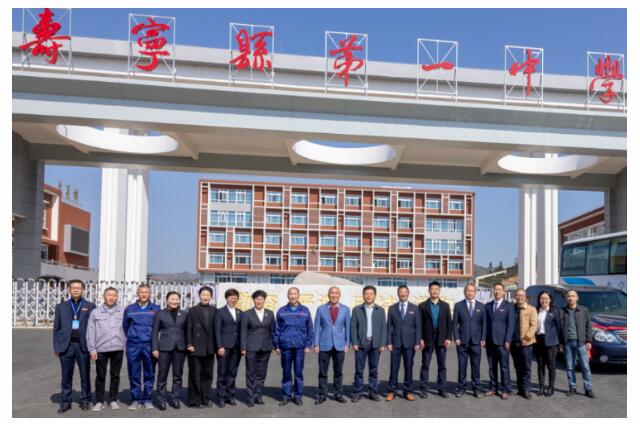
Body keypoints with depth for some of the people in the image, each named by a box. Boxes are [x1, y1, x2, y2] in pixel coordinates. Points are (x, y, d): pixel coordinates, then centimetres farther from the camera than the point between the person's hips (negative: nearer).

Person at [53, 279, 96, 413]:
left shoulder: (90, 306, 6)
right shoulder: (61, 307, 11)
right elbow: (56, 328, 10)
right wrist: (56, 347, 3)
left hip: (83, 345, -1)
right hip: (66, 345, 1)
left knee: (85, 375, 4)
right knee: (66, 375, 5)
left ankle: (85, 400, 14)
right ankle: (65, 402, 13)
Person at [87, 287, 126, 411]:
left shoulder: (123, 311, 4)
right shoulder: (95, 312, 3)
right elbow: (90, 332, 2)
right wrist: (92, 349, -3)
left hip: (118, 348, 1)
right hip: (101, 349, 0)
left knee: (115, 375, 9)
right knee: (100, 375, 6)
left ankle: (113, 399, 20)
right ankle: (100, 401, 17)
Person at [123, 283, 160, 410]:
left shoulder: (156, 309, 4)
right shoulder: (129, 309, 8)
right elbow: (125, 326, 17)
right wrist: (131, 337, 14)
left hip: (149, 346, -1)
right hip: (133, 346, 1)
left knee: (149, 374, 3)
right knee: (134, 374, 3)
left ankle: (147, 399, 12)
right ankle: (135, 399, 12)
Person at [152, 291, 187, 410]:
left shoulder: (184, 314, 10)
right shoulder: (160, 314, 4)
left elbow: (186, 331, 11)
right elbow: (155, 332, 2)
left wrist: (187, 346, 3)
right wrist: (154, 348, -5)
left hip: (180, 348, 2)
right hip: (164, 347, -2)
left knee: (178, 375, 6)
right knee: (162, 375, 0)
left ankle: (175, 398, 15)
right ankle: (162, 400, 9)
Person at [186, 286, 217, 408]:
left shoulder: (215, 311, 7)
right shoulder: (192, 311, 1)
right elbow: (188, 329, -2)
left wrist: (217, 346, 3)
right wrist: (189, 344, -10)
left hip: (209, 349, 3)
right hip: (196, 349, -3)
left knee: (207, 375, 9)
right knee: (195, 375, 0)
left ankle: (204, 399, 20)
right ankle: (194, 401, 8)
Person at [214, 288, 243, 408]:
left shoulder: (240, 313, 13)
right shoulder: (220, 312, 1)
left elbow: (241, 330, 12)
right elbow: (217, 331, -4)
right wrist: (220, 347, -12)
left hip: (236, 347, 4)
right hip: (224, 346, -4)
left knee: (232, 372, 7)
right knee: (222, 372, 0)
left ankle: (230, 395, 15)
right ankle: (221, 397, 7)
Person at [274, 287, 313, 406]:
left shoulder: (305, 311, 5)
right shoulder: (281, 311, 4)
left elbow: (310, 329, 6)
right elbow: (277, 329, 7)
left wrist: (308, 345, 0)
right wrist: (276, 346, 3)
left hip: (300, 346, 0)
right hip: (285, 346, 0)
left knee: (298, 372, 4)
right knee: (286, 372, 7)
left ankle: (298, 396, 14)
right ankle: (286, 395, 16)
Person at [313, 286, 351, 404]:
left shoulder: (345, 309, 3)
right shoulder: (321, 309, 0)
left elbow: (347, 327, 6)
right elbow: (317, 327, 2)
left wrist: (347, 344, 3)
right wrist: (316, 344, -2)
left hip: (339, 345, 1)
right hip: (324, 345, -1)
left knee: (338, 371, 8)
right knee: (323, 371, 3)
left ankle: (338, 393, 20)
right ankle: (322, 394, 14)